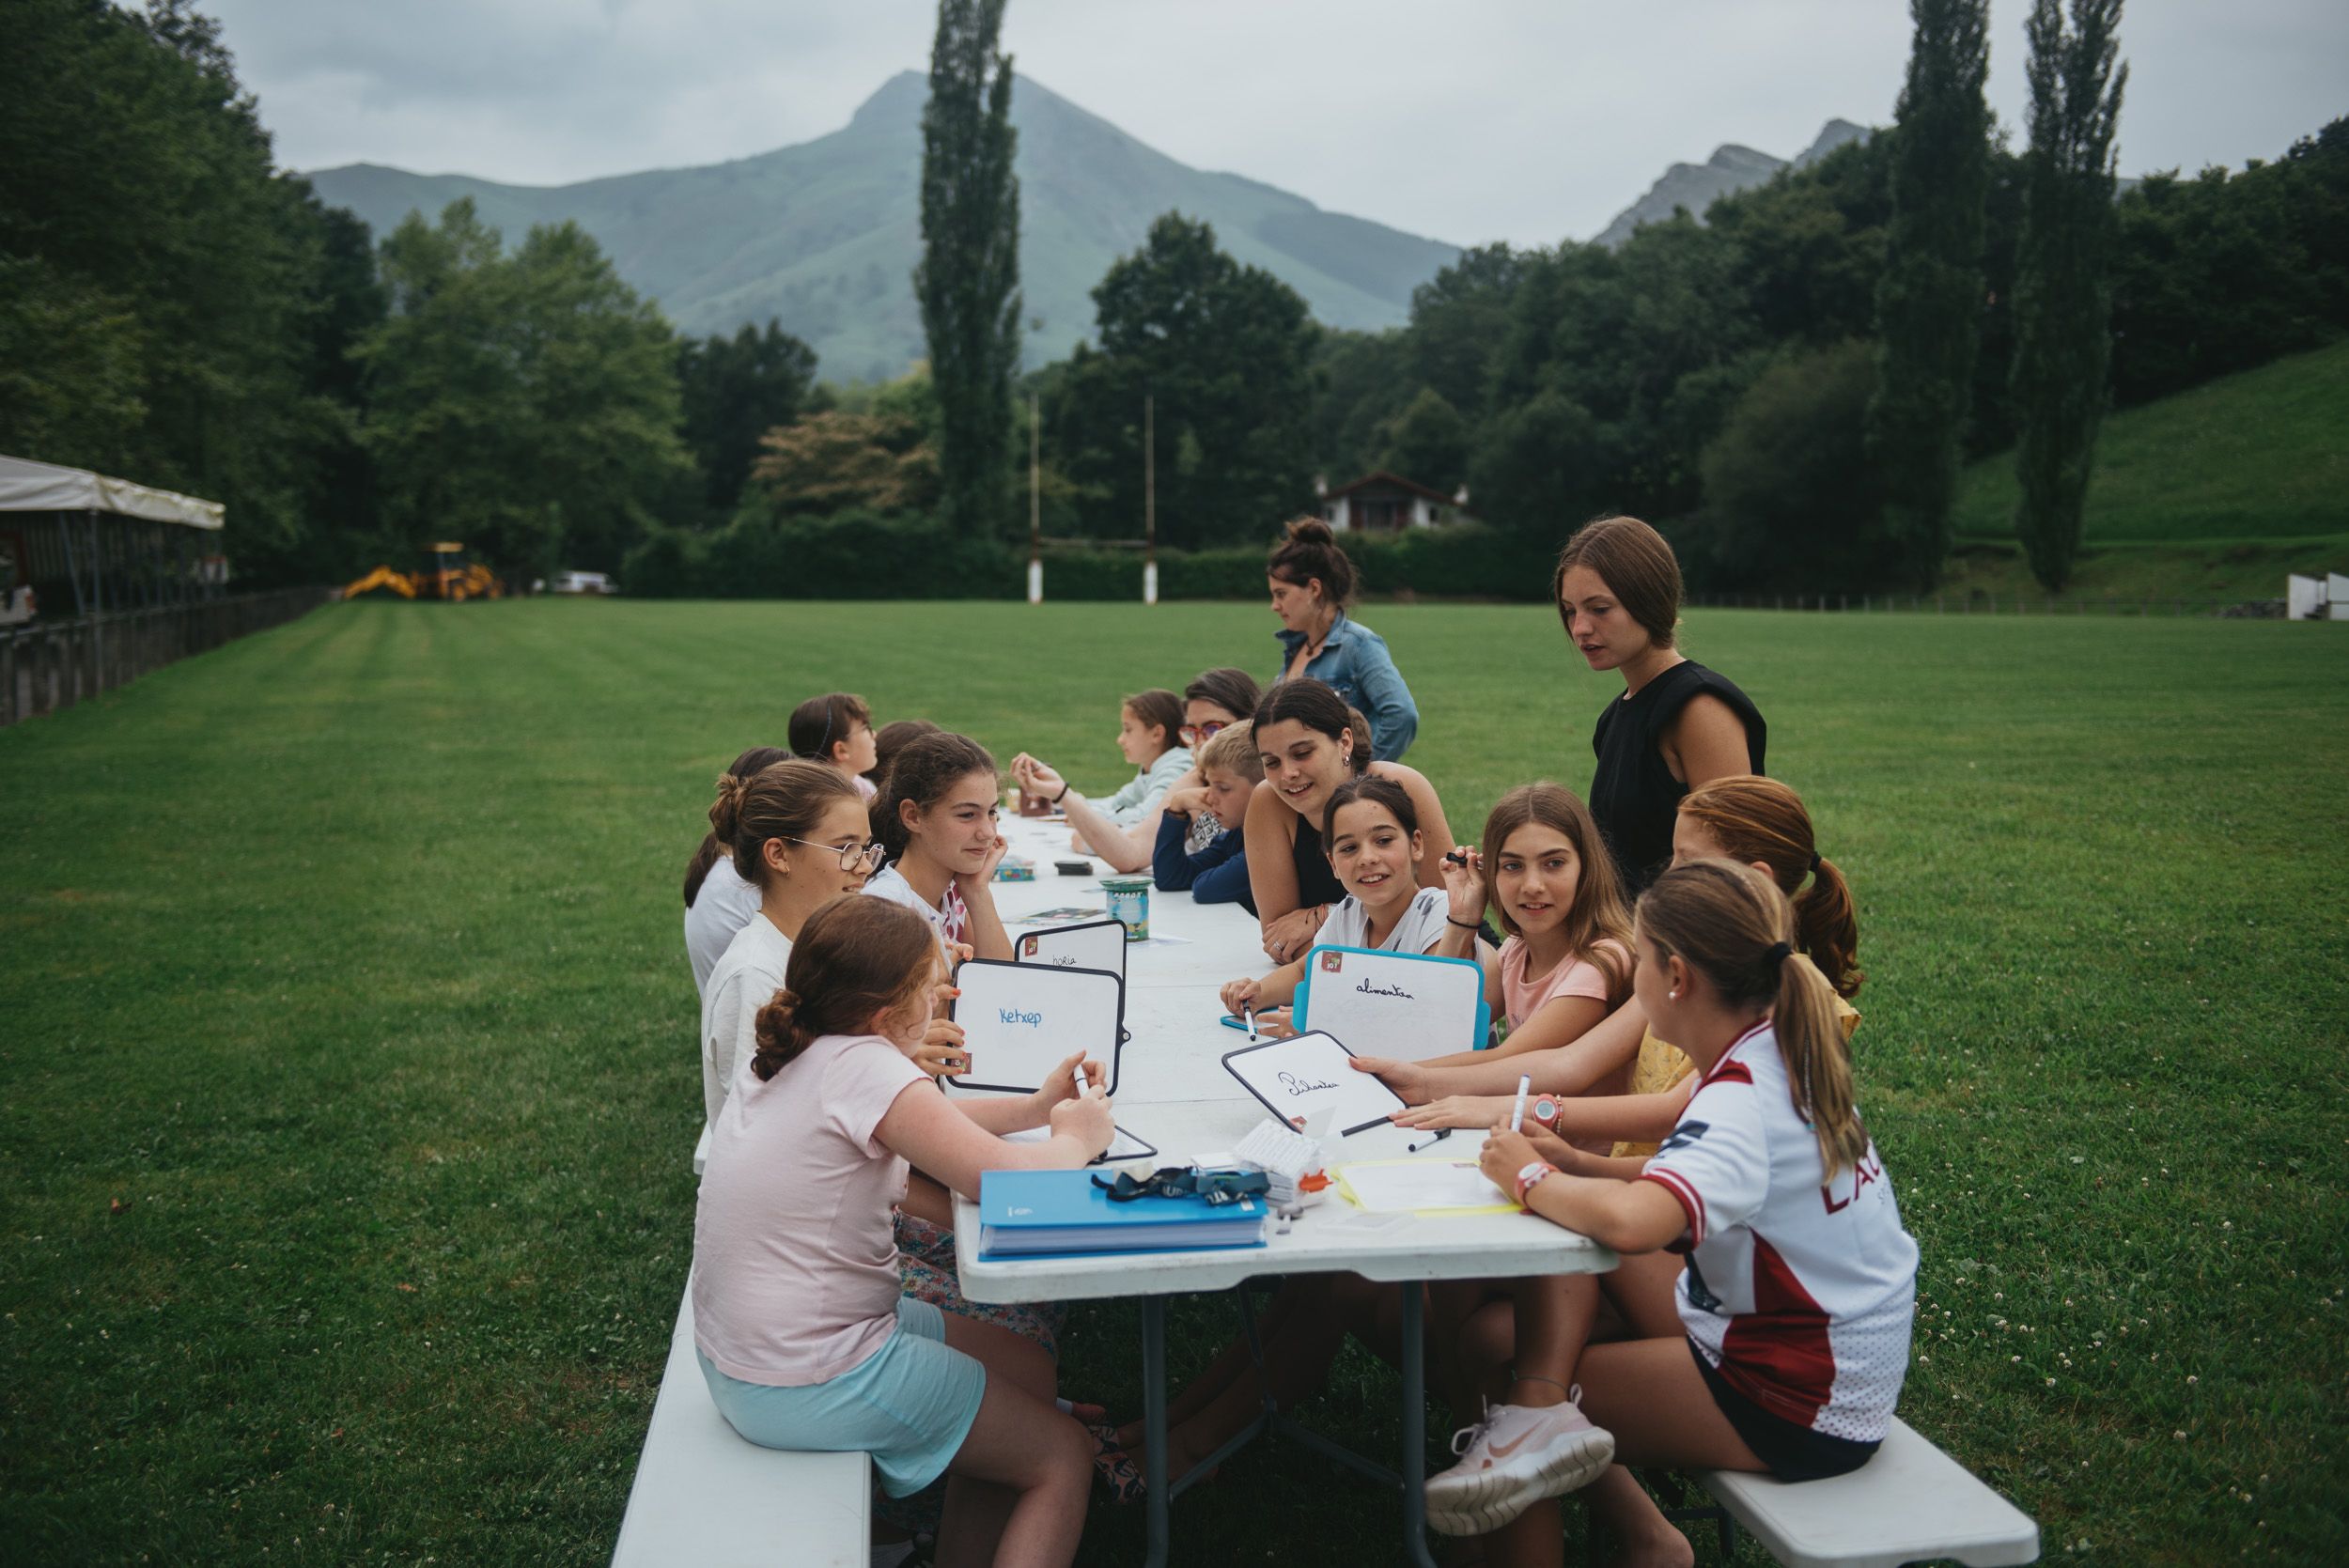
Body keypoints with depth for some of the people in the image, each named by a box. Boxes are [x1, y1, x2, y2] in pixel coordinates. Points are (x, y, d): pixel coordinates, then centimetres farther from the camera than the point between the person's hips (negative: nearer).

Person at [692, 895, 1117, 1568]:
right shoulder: (862, 1064, -23)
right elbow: (1007, 1179, -26)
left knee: (1027, 1368, 21)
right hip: (805, 1387, -9)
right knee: (1063, 1458, 5)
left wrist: (1036, 1107, 9)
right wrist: (1076, 1138, -6)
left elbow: (918, 1119, 19)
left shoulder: (792, 1054, 3)